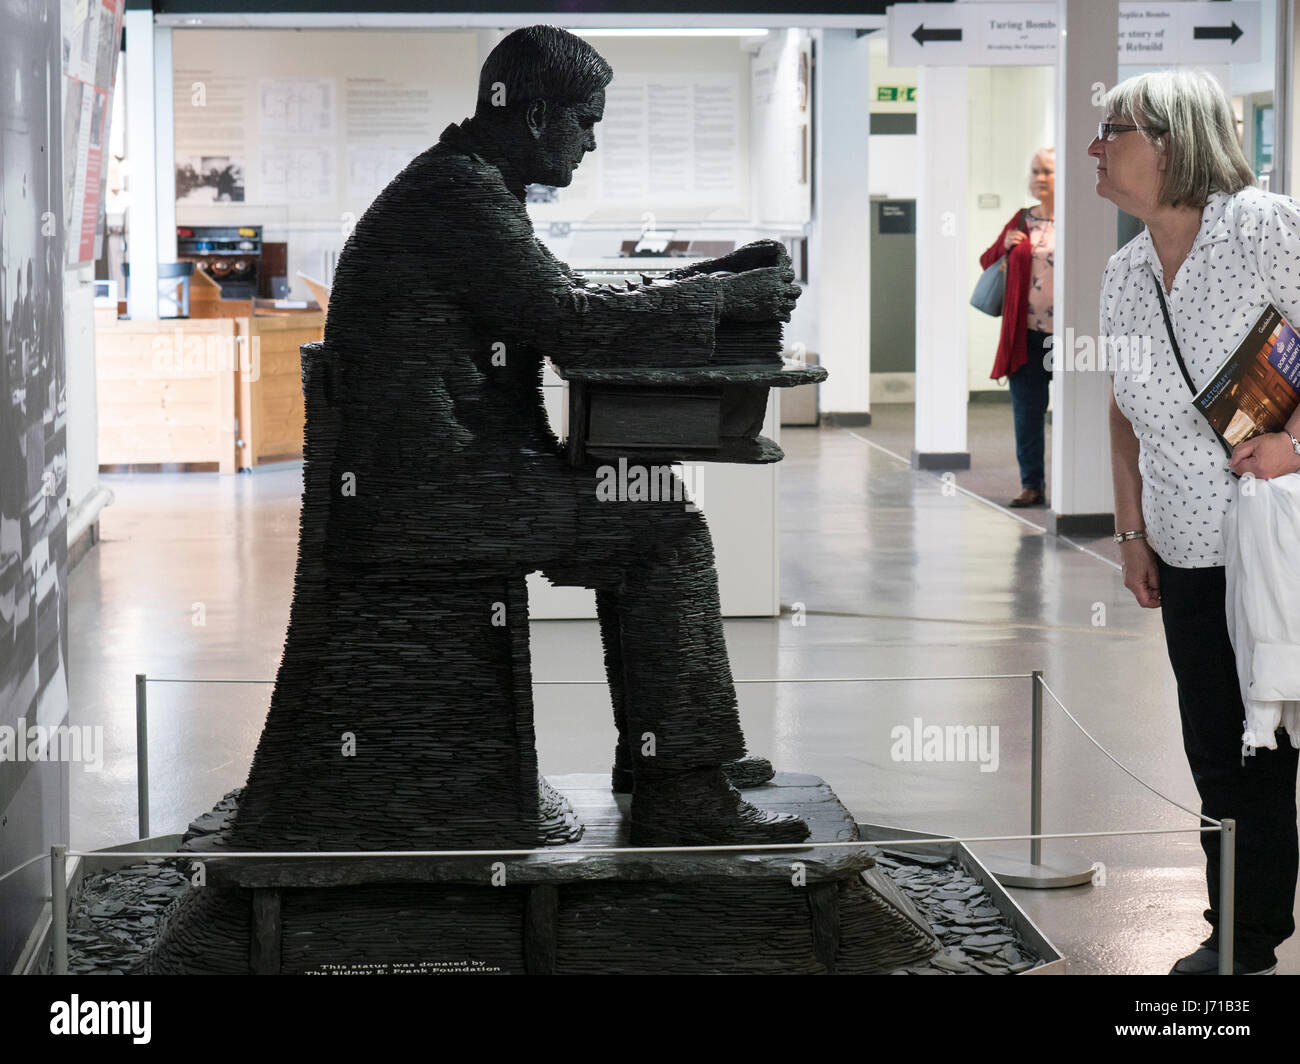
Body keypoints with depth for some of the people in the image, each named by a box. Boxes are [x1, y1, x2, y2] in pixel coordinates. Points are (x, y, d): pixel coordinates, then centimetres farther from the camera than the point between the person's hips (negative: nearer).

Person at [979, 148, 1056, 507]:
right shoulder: (1021, 221, 13)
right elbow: (987, 262, 23)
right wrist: (1005, 247, 3)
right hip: (1026, 333, 4)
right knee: (1027, 409, 6)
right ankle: (1032, 484, 14)